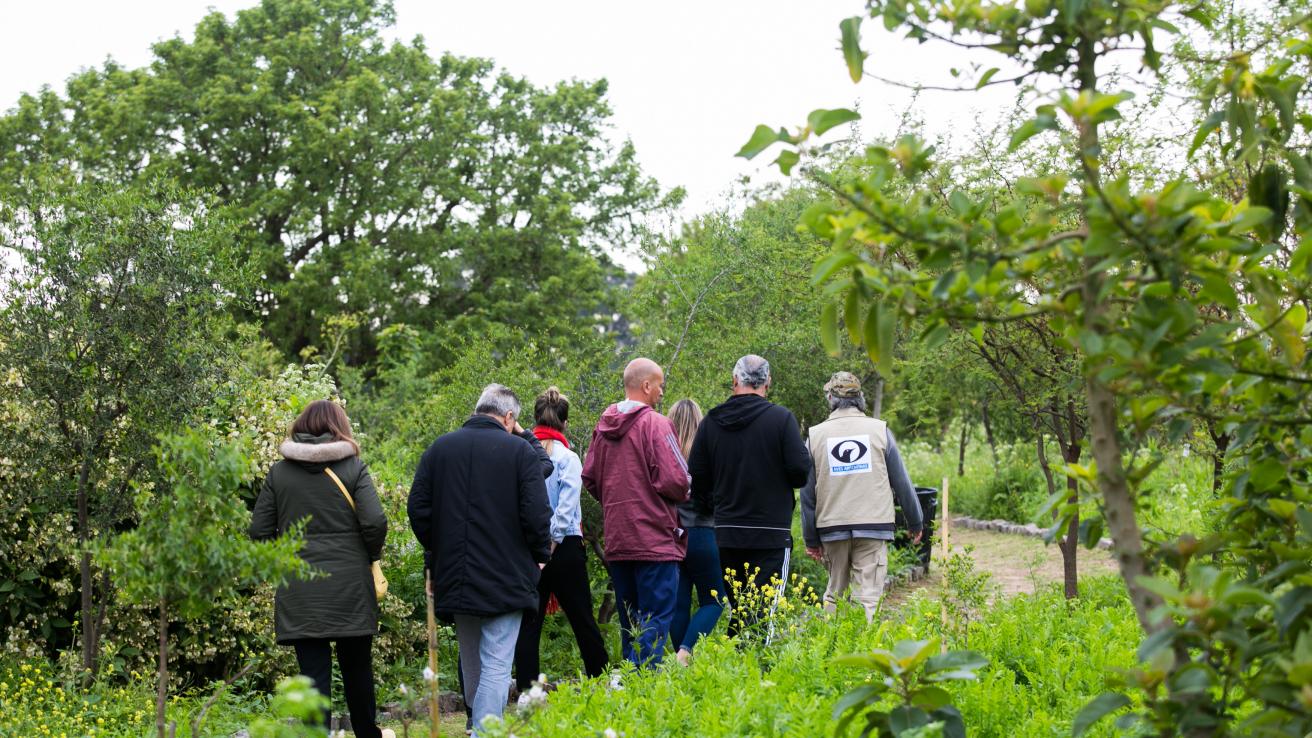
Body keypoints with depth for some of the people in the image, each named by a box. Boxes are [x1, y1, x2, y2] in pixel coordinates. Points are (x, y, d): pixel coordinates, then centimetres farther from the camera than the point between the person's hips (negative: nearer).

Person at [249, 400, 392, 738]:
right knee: (356, 666, 16)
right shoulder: (353, 467, -2)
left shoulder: (279, 472, 3)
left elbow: (258, 532, 0)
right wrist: (370, 556, 6)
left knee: (314, 673, 1)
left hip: (298, 593, 0)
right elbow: (375, 522, -12)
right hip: (350, 587, 0)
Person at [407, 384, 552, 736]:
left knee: (471, 665, 19)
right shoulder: (520, 450, -7)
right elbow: (537, 513, -12)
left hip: (455, 578, 5)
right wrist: (540, 556, 4)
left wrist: (437, 552, 15)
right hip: (506, 576, -5)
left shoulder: (439, 448, 5)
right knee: (496, 666, -3)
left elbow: (418, 509, 4)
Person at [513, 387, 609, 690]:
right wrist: (550, 547, -10)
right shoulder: (567, 458, -8)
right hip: (563, 548, -2)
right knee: (582, 620, 9)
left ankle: (526, 690, 2)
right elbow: (567, 509, -15)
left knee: (528, 623, 5)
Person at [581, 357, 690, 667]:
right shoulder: (655, 424, -12)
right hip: (654, 539, -7)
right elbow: (674, 481, -18)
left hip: (616, 541, 7)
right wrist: (682, 494, 3)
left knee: (630, 621, 17)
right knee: (656, 619, -4)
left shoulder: (603, 426, 9)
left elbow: (589, 477, 13)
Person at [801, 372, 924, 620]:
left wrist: (811, 539, 12)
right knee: (868, 597, -4)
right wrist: (915, 523, 16)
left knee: (834, 593, 16)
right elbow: (901, 481, 5)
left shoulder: (815, 435, 5)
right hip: (873, 525, -2)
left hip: (831, 527, 2)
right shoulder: (879, 430, 2)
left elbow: (807, 492, 7)